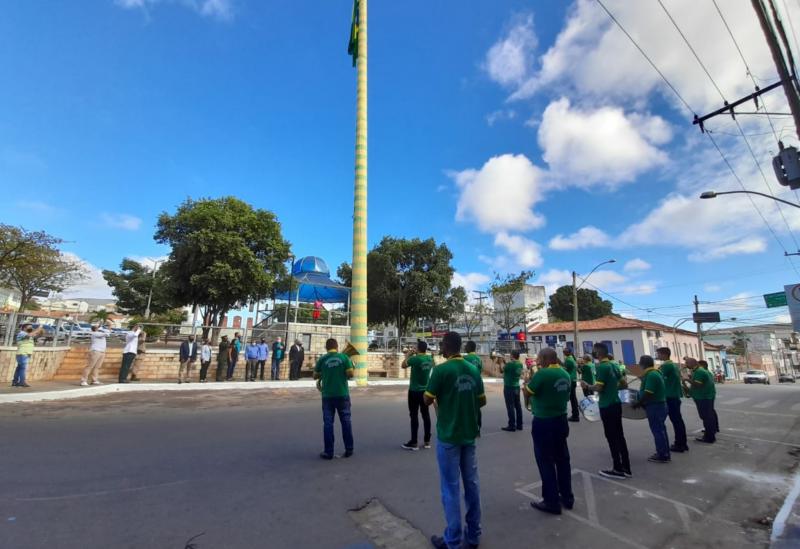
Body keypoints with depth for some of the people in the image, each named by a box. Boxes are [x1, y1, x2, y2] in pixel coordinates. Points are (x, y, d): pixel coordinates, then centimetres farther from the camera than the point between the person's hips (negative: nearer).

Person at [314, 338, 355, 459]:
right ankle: (349, 449, 18)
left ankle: (328, 452, 10)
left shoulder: (322, 359, -3)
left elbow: (315, 376, 5)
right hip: (342, 394, 0)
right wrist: (353, 369, 11)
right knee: (346, 421, 12)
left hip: (327, 395, 0)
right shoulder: (344, 357, -5)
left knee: (328, 423, 8)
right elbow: (350, 374, -10)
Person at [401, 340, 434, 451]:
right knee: (426, 415, 11)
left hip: (415, 391, -6)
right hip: (425, 390, 6)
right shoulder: (430, 359, 0)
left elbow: (403, 365, -6)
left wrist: (409, 355, 5)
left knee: (414, 416, 0)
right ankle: (427, 441, 18)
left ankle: (413, 443, 4)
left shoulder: (415, 359, -18)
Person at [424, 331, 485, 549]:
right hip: (469, 435, 6)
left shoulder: (441, 370, -17)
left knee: (451, 488, 6)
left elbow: (427, 400, -10)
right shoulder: (474, 370, 1)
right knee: (472, 484, 16)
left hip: (448, 437, -5)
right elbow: (482, 401, 9)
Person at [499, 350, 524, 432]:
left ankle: (512, 426, 0)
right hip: (516, 387, 8)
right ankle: (519, 424, 21)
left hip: (509, 387, -8)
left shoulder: (510, 363, -20)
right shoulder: (520, 364, 5)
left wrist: (502, 363, 3)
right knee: (518, 406, 13)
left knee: (510, 406, -3)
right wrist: (505, 363, 12)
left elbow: (501, 370, -9)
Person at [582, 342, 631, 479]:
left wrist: (587, 386, -5)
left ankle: (618, 470, 10)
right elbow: (624, 385, 14)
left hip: (607, 407, -8)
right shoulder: (614, 366, 8)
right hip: (616, 404, 8)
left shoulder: (601, 367, -18)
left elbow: (598, 388, -21)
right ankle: (626, 468, 22)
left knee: (611, 437, 1)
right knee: (619, 436, 15)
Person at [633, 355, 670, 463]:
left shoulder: (651, 375, -22)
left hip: (655, 406, -10)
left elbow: (648, 393, -24)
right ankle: (664, 453, 25)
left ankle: (662, 456, 8)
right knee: (660, 430, 16)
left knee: (657, 431, -1)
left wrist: (638, 403, -15)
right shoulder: (656, 373, 10)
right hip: (659, 405, 10)